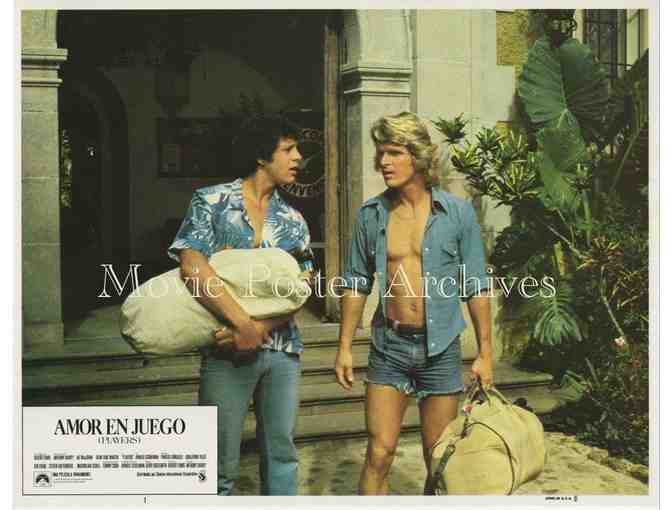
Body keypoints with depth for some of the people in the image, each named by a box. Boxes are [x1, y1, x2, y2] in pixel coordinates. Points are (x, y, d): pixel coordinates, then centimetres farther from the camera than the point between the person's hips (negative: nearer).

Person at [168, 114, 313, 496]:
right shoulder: (212, 201, -2)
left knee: (281, 452, 11)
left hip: (283, 350, 4)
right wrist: (243, 323, -19)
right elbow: (192, 267, -15)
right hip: (226, 351, -4)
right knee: (221, 461, 2)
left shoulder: (293, 221, 11)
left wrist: (262, 327, -14)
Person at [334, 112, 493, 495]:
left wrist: (485, 353, -3)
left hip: (440, 348, -1)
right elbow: (357, 286, 7)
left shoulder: (458, 214, -4)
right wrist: (345, 347, 4)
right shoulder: (371, 215, 1)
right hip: (389, 347, 1)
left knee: (439, 461, 10)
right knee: (379, 454, -1)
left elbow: (476, 289, -1)